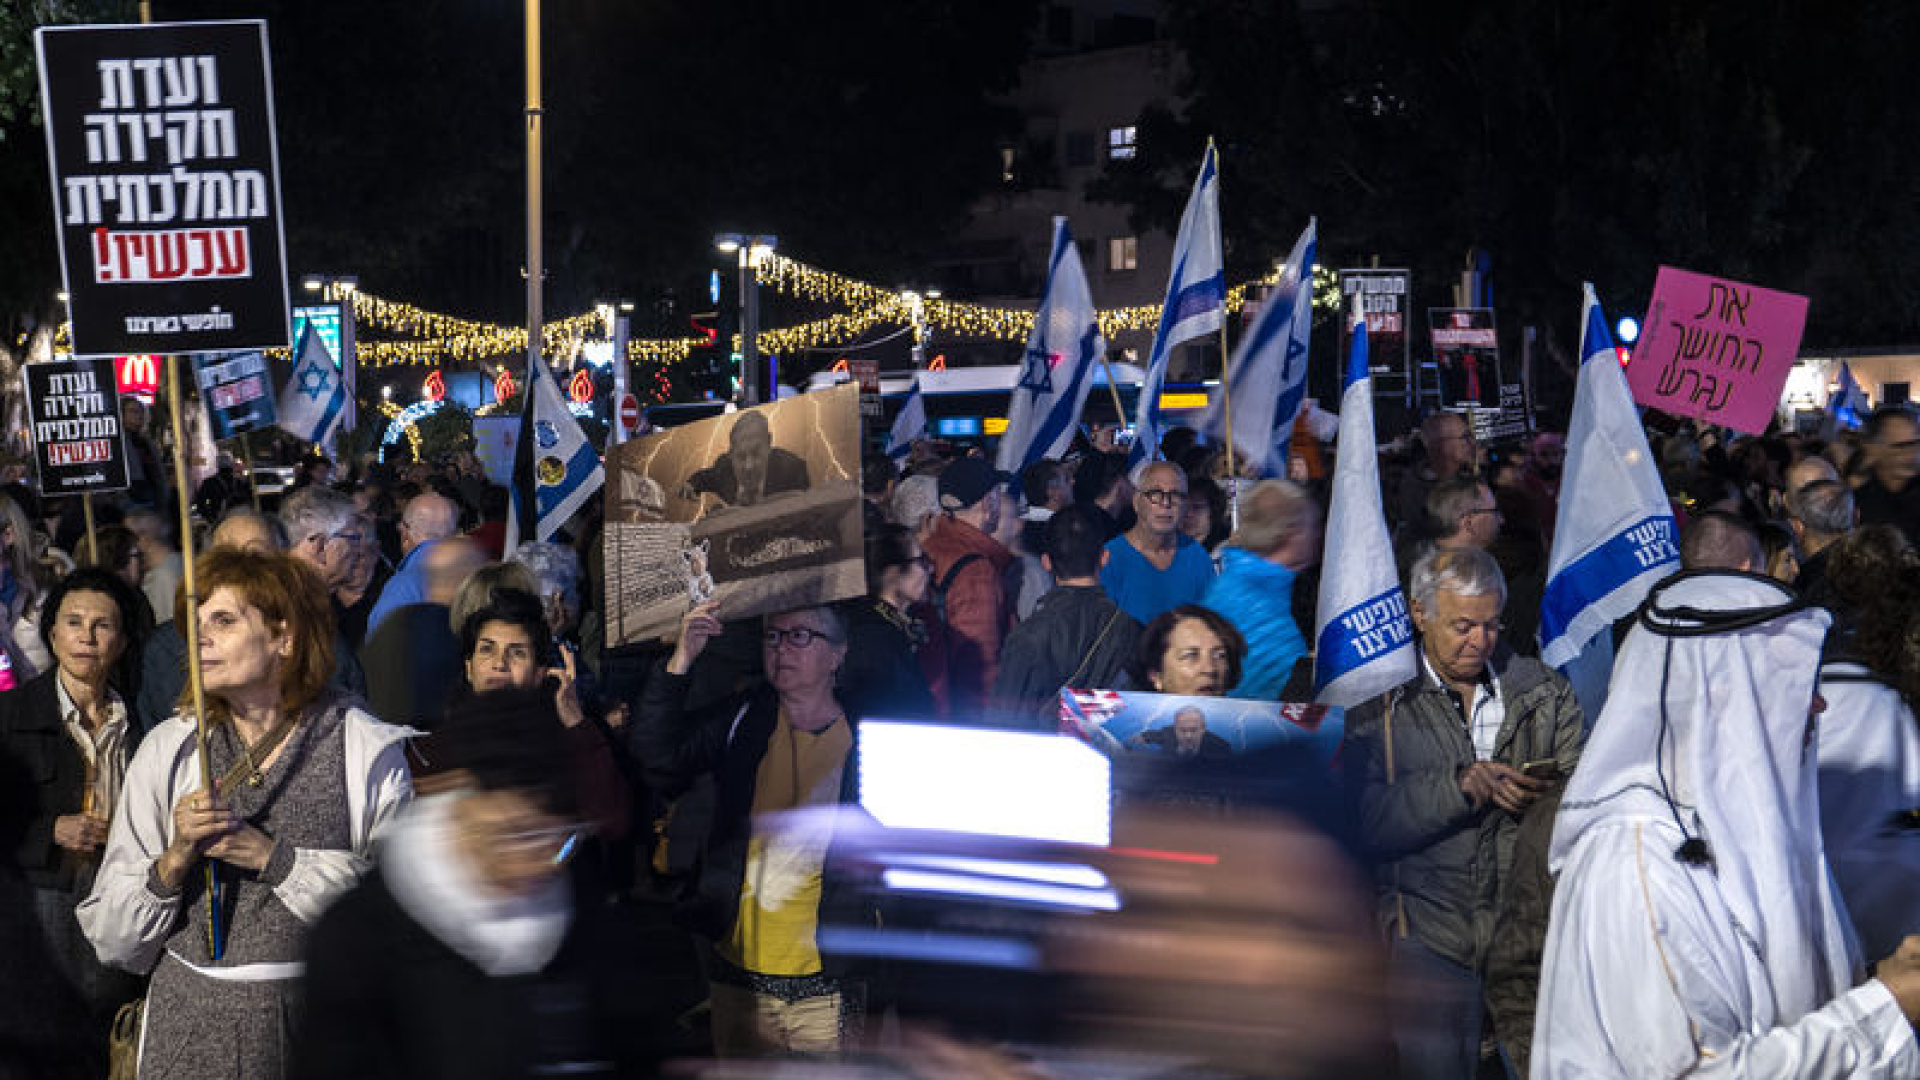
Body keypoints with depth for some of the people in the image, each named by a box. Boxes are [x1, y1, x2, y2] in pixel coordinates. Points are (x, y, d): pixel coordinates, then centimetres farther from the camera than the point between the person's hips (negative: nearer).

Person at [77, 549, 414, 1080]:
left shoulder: (367, 747, -3)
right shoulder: (167, 750, 4)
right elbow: (112, 941, 5)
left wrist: (275, 858, -15)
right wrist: (174, 861, -12)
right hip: (190, 1030, 2)